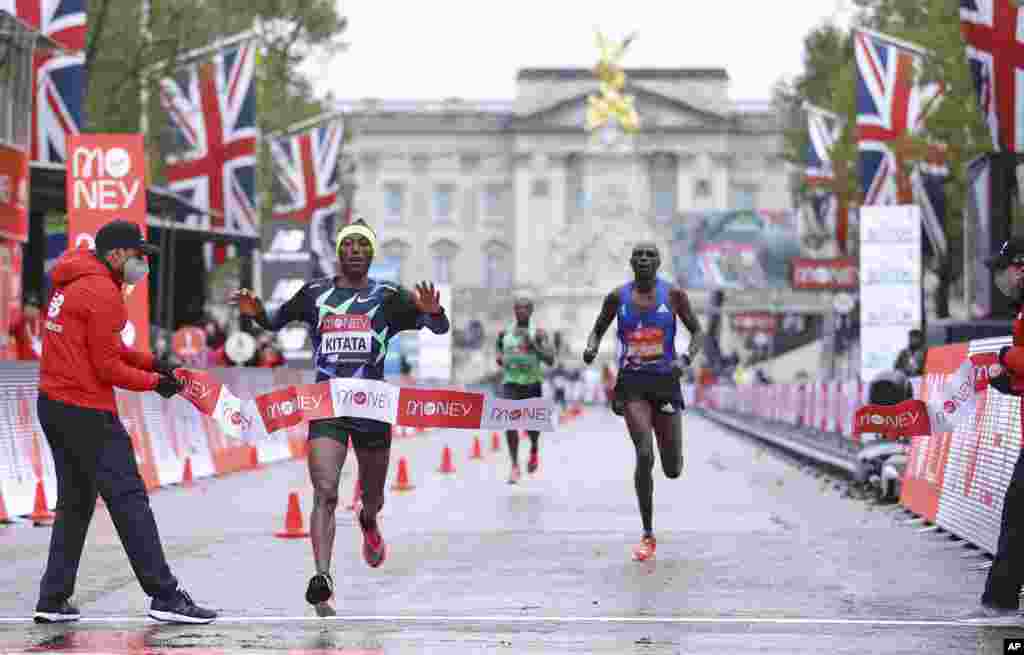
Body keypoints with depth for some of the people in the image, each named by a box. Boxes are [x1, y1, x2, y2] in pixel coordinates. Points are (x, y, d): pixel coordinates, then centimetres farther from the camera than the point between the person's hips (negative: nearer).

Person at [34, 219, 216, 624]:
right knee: (128, 499, -7)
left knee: (75, 502, 16)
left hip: (53, 406, 10)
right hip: (88, 412, -10)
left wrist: (149, 361, 12)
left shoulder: (72, 283, 14)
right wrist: (154, 382, -2)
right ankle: (164, 597, -6)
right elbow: (107, 367, -16)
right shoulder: (102, 293, -16)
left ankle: (53, 600, 15)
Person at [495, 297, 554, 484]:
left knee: (531, 426, 2)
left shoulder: (538, 333, -1)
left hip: (532, 384, -1)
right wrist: (500, 359, 1)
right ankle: (515, 466, -11)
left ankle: (534, 449, 38)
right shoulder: (505, 333, 8)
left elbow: (550, 360, -10)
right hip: (510, 384, 1)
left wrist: (533, 344, -20)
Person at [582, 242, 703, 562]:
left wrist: (686, 359, -16)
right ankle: (648, 537, -11)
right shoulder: (618, 297, 1)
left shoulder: (673, 294, -2)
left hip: (665, 382, 1)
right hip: (632, 383, -1)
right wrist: (591, 348, -10)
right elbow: (598, 330, 13)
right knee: (644, 454, -20)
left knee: (673, 470, 4)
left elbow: (697, 332, 4)